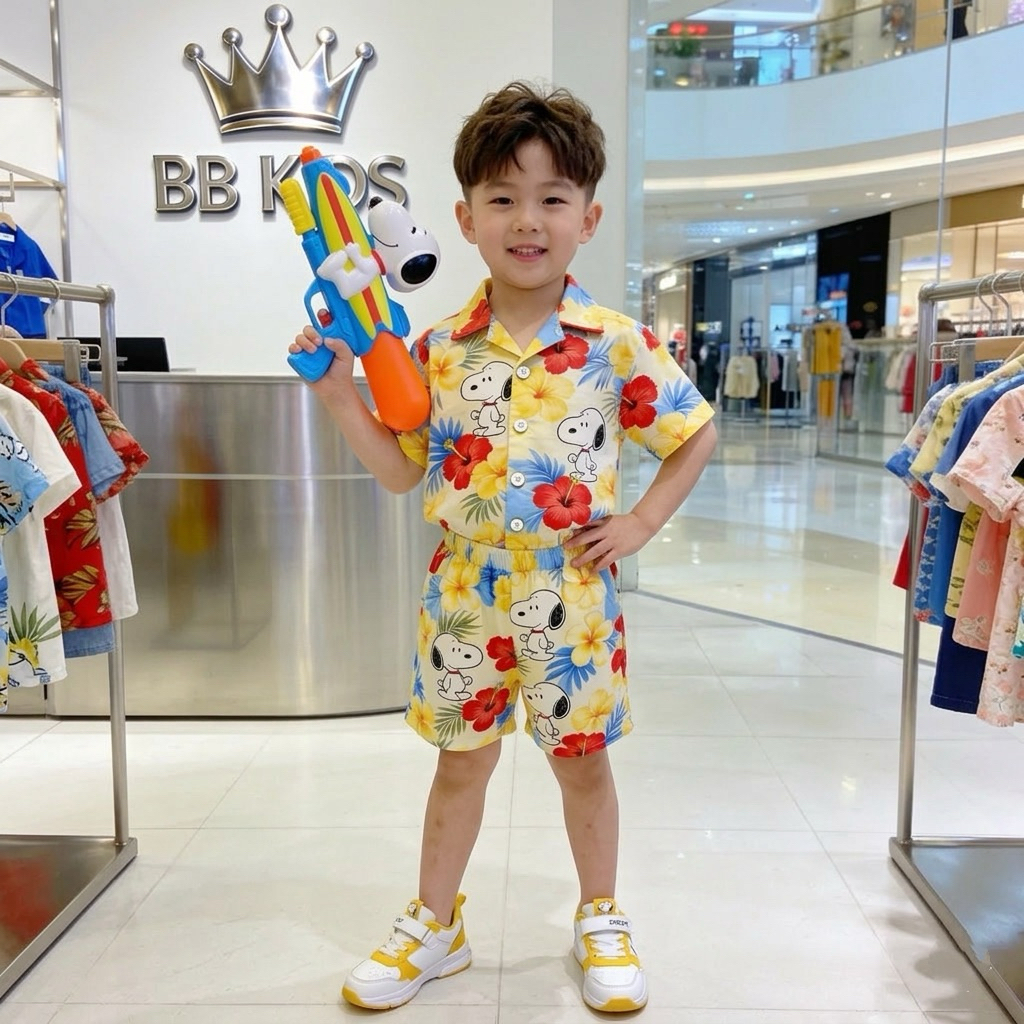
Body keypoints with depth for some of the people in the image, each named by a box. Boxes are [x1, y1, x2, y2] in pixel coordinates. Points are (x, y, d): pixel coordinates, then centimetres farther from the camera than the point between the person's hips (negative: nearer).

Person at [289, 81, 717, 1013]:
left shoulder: (620, 344, -8)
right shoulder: (439, 350, -2)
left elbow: (695, 435, 3)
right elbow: (401, 470, 3)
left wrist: (640, 523, -6)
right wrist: (337, 387, -6)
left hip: (570, 593, -2)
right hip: (464, 590, 2)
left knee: (581, 758, 15)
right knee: (461, 759, 16)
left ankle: (601, 920, 38)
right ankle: (435, 926, 36)